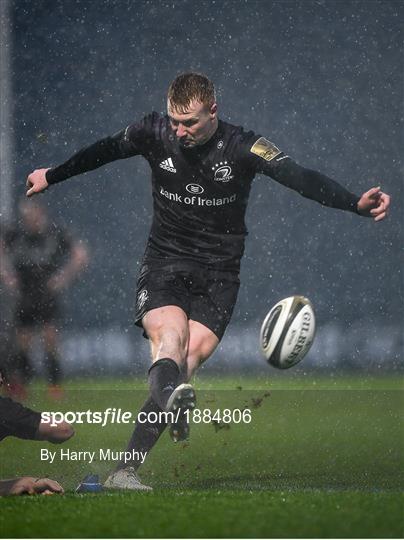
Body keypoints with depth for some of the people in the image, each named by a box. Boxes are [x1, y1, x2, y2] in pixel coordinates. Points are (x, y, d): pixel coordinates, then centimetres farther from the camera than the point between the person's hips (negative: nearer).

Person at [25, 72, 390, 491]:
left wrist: (355, 203, -38)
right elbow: (102, 152, 17)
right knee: (171, 339, -28)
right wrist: (51, 176, 32)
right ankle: (172, 395, -63)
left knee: (189, 358, -19)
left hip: (218, 275, -1)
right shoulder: (154, 134, -2)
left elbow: (301, 178, -21)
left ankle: (125, 469, -16)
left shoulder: (242, 147, -10)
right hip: (163, 264, 1)